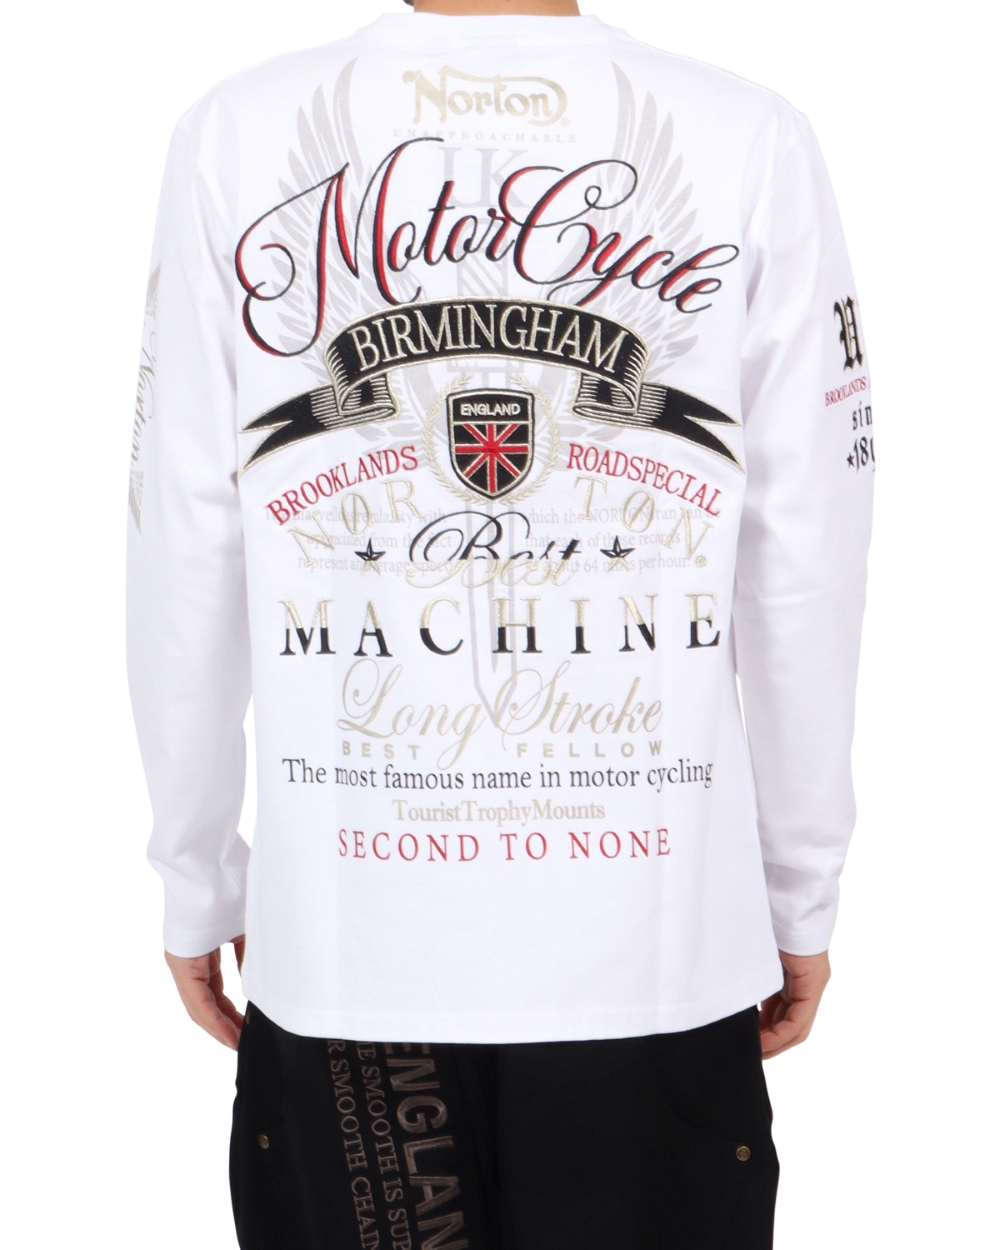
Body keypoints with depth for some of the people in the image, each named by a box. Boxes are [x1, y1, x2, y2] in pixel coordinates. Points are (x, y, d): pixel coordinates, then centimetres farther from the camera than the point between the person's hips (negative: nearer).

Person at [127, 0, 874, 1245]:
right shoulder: (753, 138, -2)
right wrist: (801, 895, 11)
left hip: (337, 942, 1)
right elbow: (804, 571, -1)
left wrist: (197, 882, 11)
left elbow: (185, 556, 0)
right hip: (662, 942, 1)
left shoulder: (235, 134, -2)